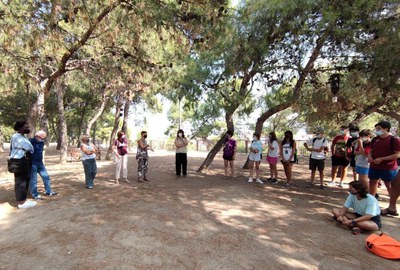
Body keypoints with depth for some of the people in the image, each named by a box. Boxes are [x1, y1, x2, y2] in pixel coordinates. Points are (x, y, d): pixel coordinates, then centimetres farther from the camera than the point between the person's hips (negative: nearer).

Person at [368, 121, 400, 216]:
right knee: (372, 183, 14)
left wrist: (381, 159, -20)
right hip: (374, 166, 6)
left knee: (390, 186, 7)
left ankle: (392, 207, 19)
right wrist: (369, 156, -6)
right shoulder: (375, 139, 6)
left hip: (388, 168, -6)